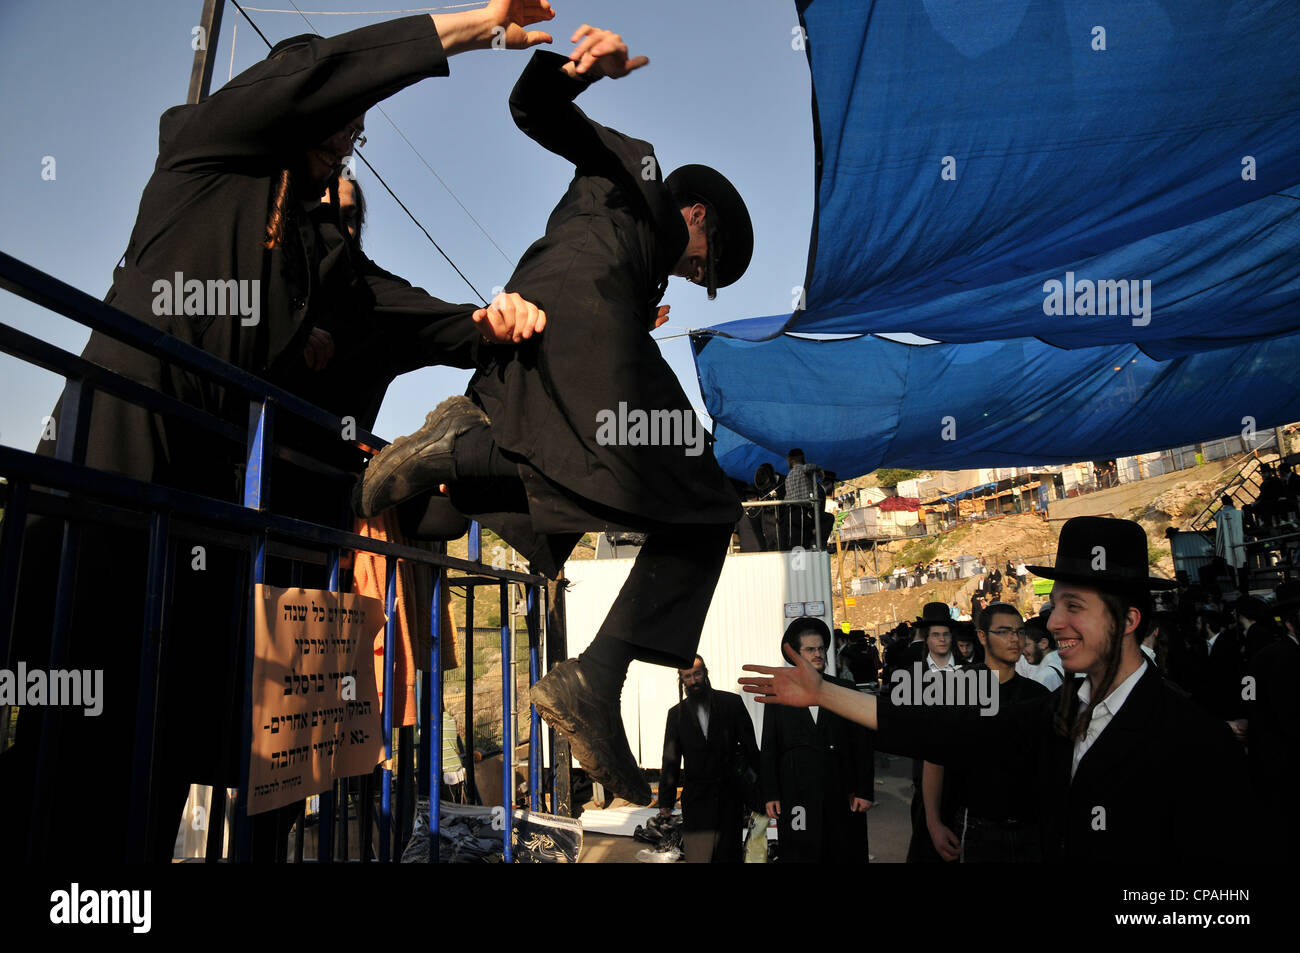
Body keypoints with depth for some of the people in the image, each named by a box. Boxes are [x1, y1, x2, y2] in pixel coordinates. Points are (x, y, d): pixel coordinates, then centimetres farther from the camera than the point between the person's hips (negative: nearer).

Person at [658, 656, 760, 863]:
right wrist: (666, 800, 6)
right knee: (697, 855, -5)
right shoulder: (676, 713, 7)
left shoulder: (731, 702, 2)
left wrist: (758, 785, 0)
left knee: (728, 856, 1)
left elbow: (750, 745, 3)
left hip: (730, 796, -1)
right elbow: (671, 759, 8)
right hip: (696, 798, 1)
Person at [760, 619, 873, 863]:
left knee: (846, 855, 5)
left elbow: (862, 744, 5)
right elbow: (768, 749, 5)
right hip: (796, 795, 0)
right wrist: (770, 795, 0)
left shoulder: (846, 690, 7)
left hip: (842, 795, 1)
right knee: (799, 855, 2)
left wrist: (865, 791, -1)